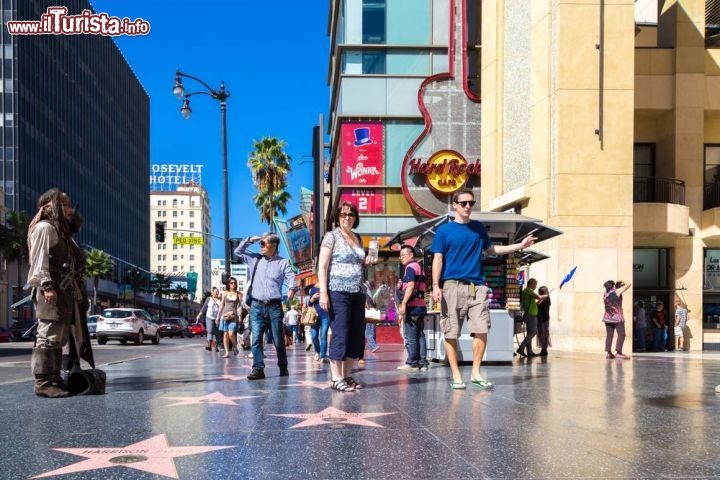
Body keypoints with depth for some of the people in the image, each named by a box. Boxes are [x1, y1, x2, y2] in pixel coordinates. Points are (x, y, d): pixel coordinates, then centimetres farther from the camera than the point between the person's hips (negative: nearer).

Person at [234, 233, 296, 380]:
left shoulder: (283, 263, 3)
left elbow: (291, 278, -7)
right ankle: (258, 369, -9)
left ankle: (283, 367, 18)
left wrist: (291, 289, -28)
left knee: (278, 340, 4)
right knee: (256, 339, -7)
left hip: (274, 306, -2)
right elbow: (238, 252, 21)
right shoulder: (254, 259, 13)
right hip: (256, 306, 2)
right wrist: (250, 240, 6)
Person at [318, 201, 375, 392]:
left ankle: (347, 375, 14)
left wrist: (367, 262, 7)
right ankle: (335, 378, -3)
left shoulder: (357, 238, 17)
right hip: (338, 292, -7)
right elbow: (322, 266, -7)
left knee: (356, 335, 6)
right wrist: (323, 293, -16)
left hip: (357, 292, 7)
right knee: (340, 334, -8)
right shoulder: (332, 236, -1)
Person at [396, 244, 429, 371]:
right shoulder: (419, 267, 22)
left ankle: (412, 363, -5)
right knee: (420, 335, 8)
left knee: (410, 336, -6)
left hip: (412, 305, -9)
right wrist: (402, 285, 20)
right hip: (421, 306, 9)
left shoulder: (410, 267, -8)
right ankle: (422, 363, 7)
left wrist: (403, 303, -21)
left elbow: (410, 286, -19)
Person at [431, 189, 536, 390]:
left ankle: (475, 373, 7)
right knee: (451, 333, -2)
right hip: (452, 286, -3)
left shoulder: (479, 228, 15)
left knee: (481, 330, -4)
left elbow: (491, 250, 26)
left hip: (477, 286, 3)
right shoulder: (444, 231, 3)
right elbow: (437, 260, 0)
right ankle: (456, 375, 7)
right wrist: (436, 286, -11)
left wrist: (520, 245, 21)